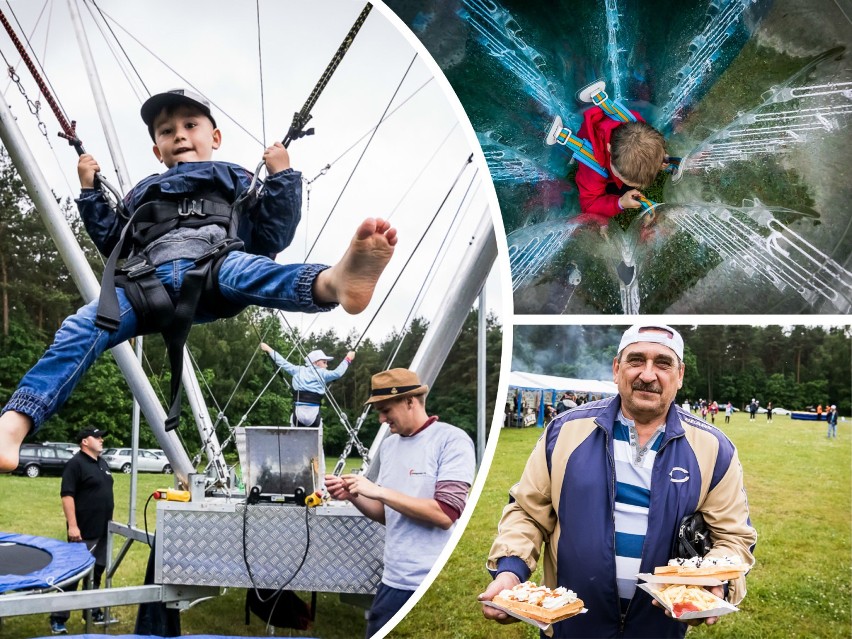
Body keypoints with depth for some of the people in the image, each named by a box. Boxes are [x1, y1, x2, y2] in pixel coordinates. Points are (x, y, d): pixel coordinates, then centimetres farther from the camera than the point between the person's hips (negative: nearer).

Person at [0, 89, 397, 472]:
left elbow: (271, 237, 15)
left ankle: (336, 281, -72)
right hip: (148, 283, 4)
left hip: (212, 272, -3)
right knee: (80, 329, -23)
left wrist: (282, 176, 8)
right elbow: (114, 244, 33)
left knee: (242, 268, -39)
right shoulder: (144, 192, 38)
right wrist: (89, 191, 30)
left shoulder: (237, 182, 28)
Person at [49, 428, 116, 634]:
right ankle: (58, 619, 5)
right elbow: (67, 495, -18)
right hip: (84, 532, -8)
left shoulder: (102, 463, 15)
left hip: (102, 531, 8)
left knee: (96, 573, 15)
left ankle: (93, 613, 25)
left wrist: (109, 521, 22)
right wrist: (72, 525, -24)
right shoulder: (75, 464, -12)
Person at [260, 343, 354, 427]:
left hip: (298, 413, 3)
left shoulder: (298, 371, 13)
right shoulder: (322, 374, 2)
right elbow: (337, 373, -10)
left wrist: (269, 350, 30)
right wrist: (347, 359, -1)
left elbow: (282, 362, 19)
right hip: (314, 415, -3)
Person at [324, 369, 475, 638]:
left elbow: (446, 514, -20)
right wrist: (353, 496, -1)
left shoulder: (452, 440, -11)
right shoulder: (388, 445, 10)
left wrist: (379, 490, -17)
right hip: (395, 580, 7)